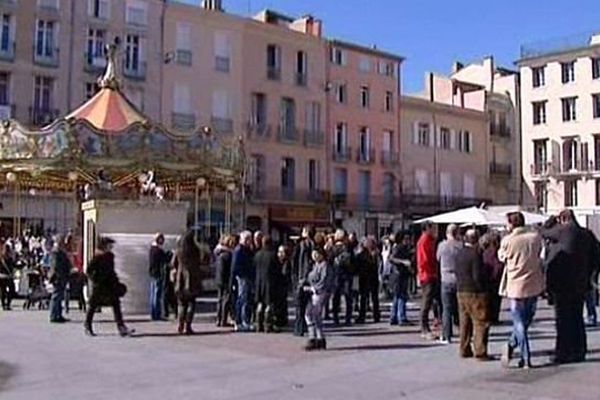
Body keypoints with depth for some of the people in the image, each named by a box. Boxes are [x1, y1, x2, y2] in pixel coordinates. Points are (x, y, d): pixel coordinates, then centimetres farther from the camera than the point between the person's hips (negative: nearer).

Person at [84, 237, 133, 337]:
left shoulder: (110, 256, 11)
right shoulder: (97, 257, -10)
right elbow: (89, 271, -10)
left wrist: (116, 282, 15)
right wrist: (95, 280, -17)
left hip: (110, 285, 6)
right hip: (99, 286, -6)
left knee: (116, 305, -1)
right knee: (93, 306, 6)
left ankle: (121, 327, -4)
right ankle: (87, 327, 21)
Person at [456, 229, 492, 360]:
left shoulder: (459, 253, 7)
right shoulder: (475, 254, -18)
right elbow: (478, 276, -19)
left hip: (461, 292, 8)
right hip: (475, 293, -8)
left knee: (465, 322, 15)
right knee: (481, 323, -1)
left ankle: (464, 350, 21)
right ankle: (480, 352, 1)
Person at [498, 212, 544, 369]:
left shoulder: (507, 241, -11)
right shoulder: (536, 237, -3)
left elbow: (501, 257, 7)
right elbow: (538, 255, 12)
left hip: (516, 287, -3)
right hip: (534, 286, 3)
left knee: (519, 323, 6)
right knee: (526, 321, 18)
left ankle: (526, 359, 2)